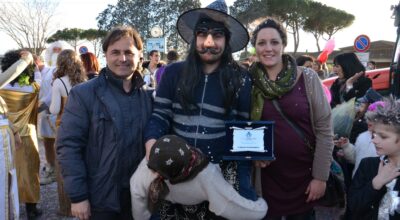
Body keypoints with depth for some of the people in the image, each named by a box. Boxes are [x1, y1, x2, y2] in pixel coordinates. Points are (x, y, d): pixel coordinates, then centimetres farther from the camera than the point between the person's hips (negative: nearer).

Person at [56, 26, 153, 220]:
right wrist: (77, 196, -14)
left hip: (137, 194, 4)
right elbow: (68, 146, -11)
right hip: (99, 197, -4)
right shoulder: (83, 94, -9)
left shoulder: (147, 96, 4)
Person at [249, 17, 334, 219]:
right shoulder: (249, 81, -4)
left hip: (305, 173, -1)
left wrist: (320, 176, -8)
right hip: (267, 174, 1)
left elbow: (324, 130, -7)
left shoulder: (307, 78, -8)